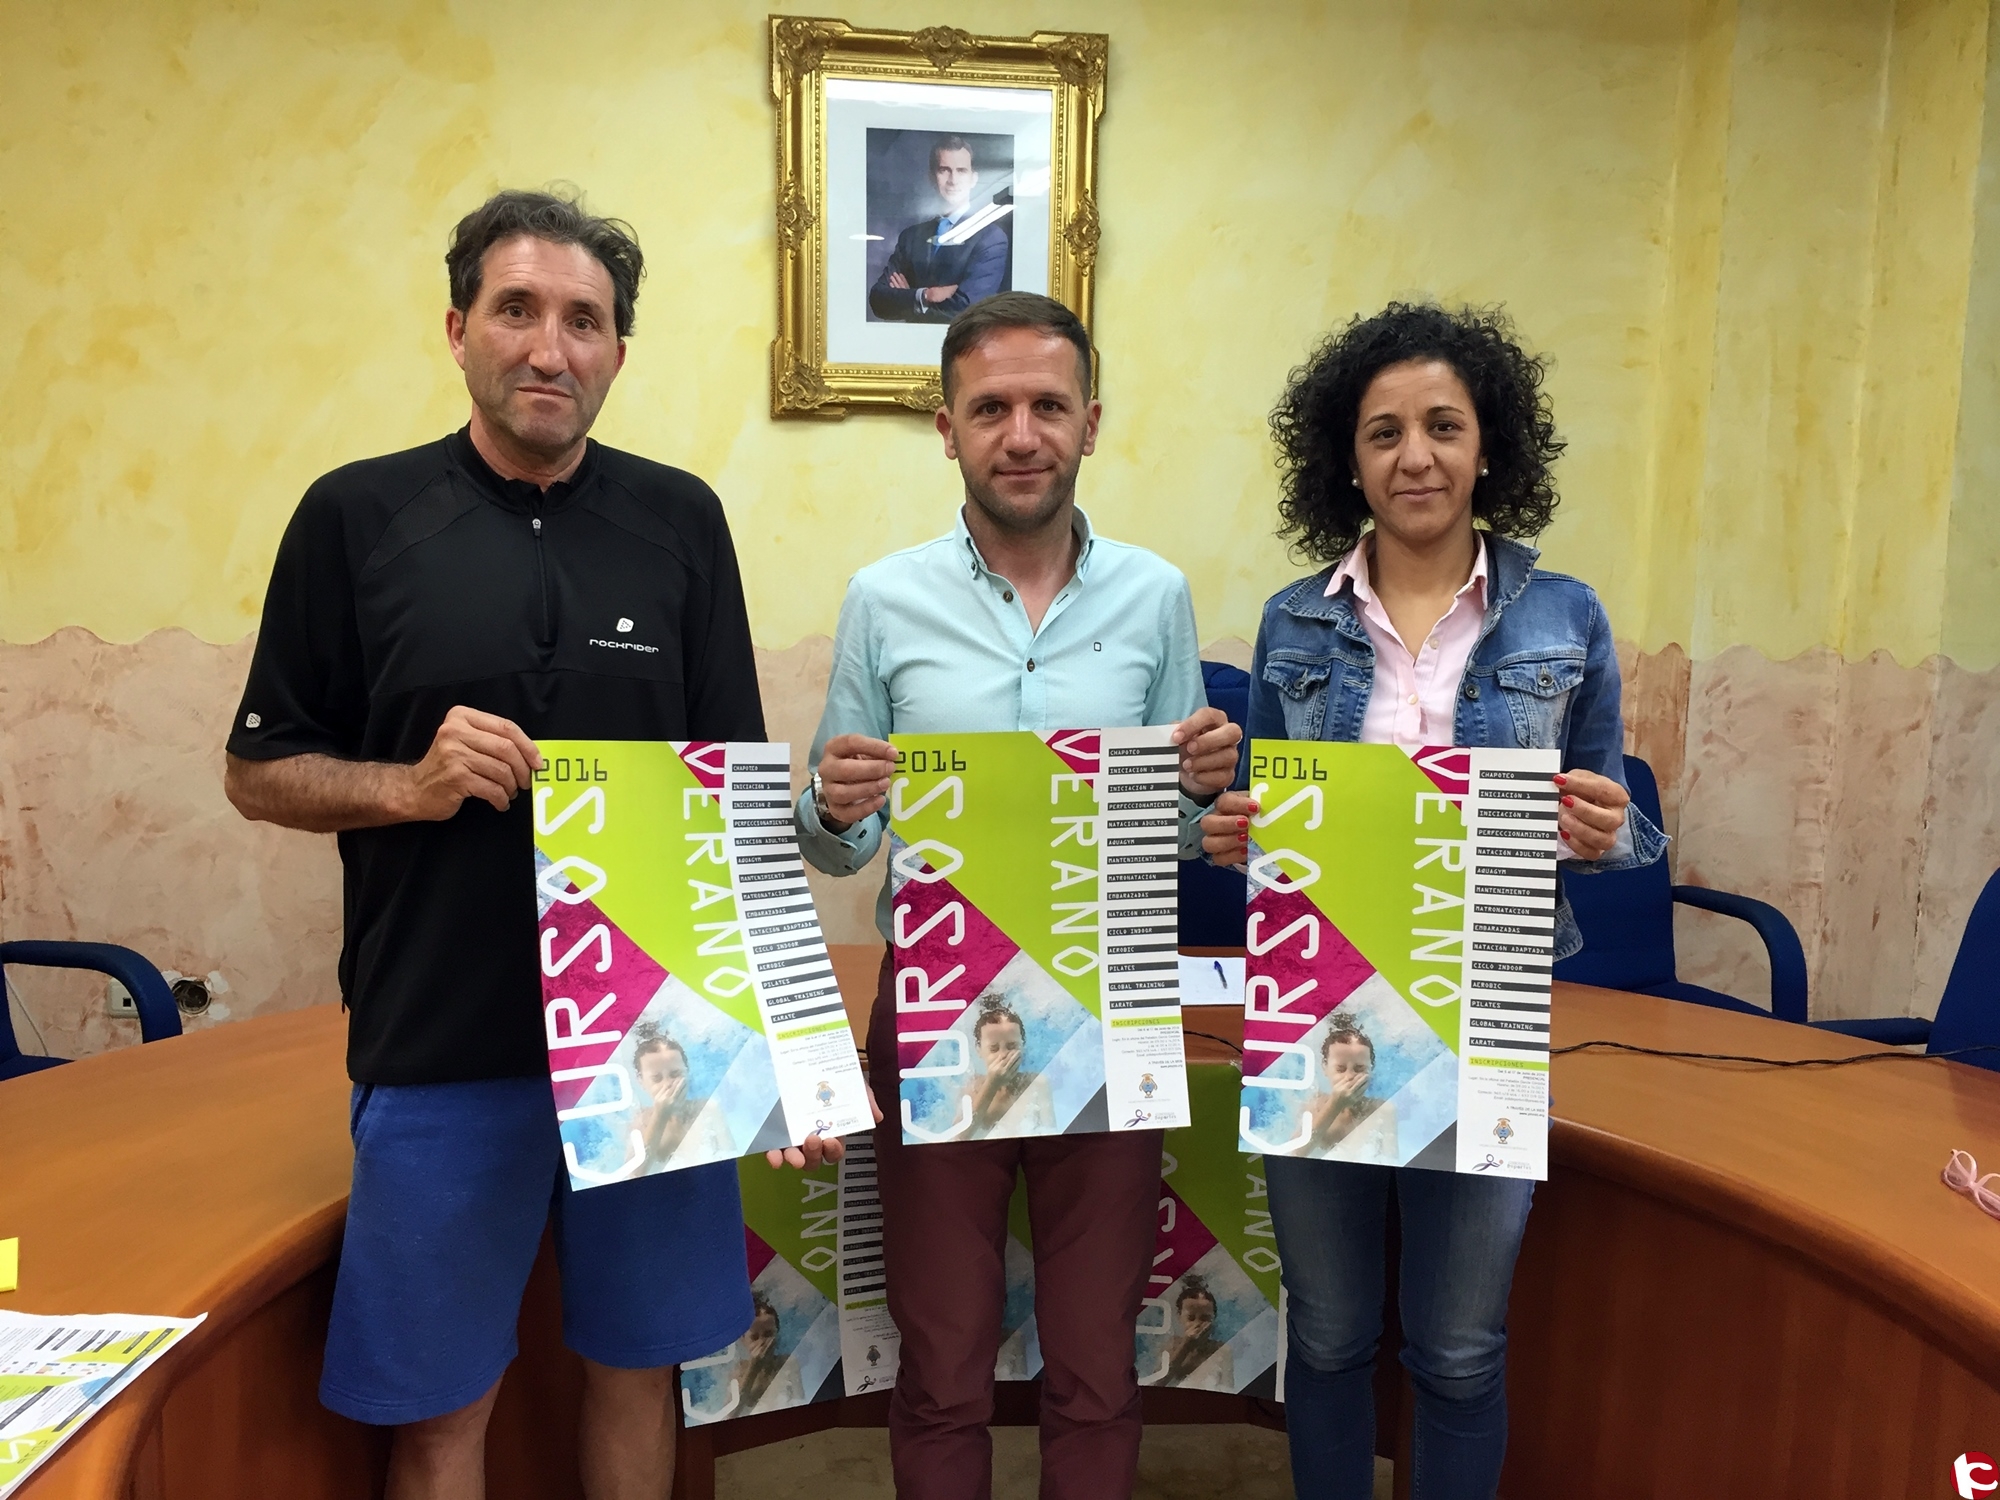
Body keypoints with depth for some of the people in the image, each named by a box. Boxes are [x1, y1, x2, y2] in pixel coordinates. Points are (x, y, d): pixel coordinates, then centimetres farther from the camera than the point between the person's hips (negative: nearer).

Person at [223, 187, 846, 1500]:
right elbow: (259, 773, 4)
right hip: (441, 1046, -1)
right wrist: (412, 784, -16)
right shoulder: (357, 518, -2)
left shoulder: (681, 521, 2)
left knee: (637, 1360, 17)